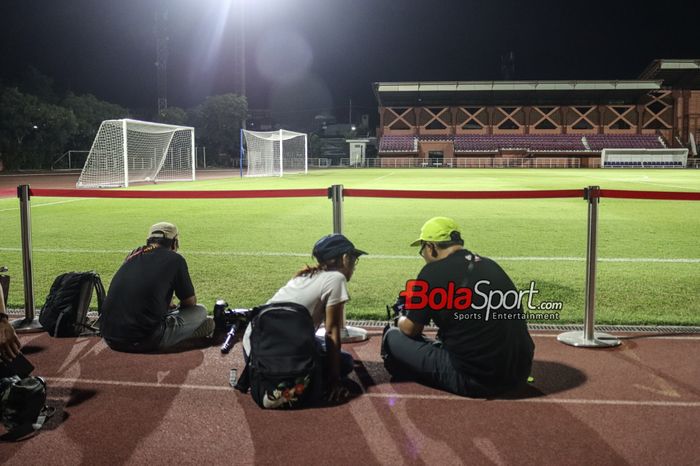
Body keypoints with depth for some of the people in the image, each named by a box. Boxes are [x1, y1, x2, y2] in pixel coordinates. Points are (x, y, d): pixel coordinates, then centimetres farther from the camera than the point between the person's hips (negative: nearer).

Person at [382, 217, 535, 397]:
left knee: (393, 338, 7)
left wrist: (401, 320, 26)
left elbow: (410, 329, 2)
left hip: (473, 382, -6)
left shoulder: (433, 271, -8)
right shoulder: (491, 265, 10)